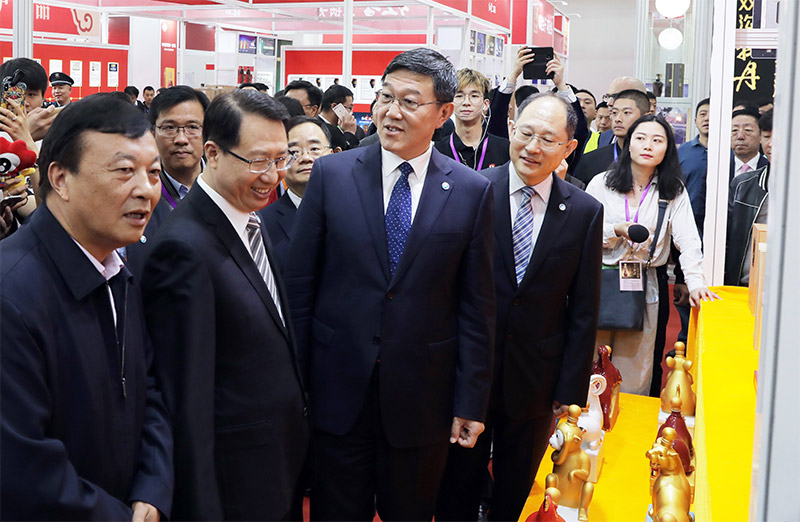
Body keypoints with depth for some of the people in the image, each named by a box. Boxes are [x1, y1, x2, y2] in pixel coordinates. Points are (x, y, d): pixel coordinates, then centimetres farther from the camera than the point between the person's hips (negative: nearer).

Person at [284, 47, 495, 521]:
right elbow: (300, 284, 0)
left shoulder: (472, 191, -3)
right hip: (338, 389, 0)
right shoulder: (332, 174, -3)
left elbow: (477, 305, 0)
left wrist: (472, 401, -1)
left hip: (422, 396, 0)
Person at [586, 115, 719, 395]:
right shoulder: (601, 183, 3)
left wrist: (696, 282, -17)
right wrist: (617, 229, -13)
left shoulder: (674, 192, 5)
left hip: (643, 287, 0)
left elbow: (688, 240, -4)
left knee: (634, 373, 3)